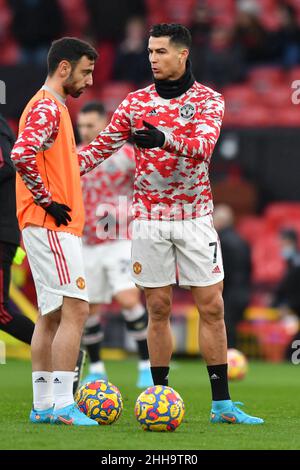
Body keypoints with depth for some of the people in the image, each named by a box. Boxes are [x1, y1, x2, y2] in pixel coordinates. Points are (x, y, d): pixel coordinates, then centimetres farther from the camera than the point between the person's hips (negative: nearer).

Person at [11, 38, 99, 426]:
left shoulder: (52, 107, 20)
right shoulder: (47, 107, -12)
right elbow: (22, 154, -28)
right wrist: (47, 201, -20)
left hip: (54, 227, 10)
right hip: (51, 227, -10)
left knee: (52, 314, 11)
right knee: (74, 309, -13)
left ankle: (43, 405, 13)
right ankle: (61, 404, -15)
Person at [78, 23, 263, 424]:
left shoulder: (209, 100, -2)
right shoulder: (135, 102, 5)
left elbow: (204, 145, -20)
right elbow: (103, 146, 6)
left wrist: (165, 139, -40)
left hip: (195, 218, -1)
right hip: (149, 218, 1)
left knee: (211, 307, -2)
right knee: (158, 308, 3)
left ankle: (221, 404, 2)